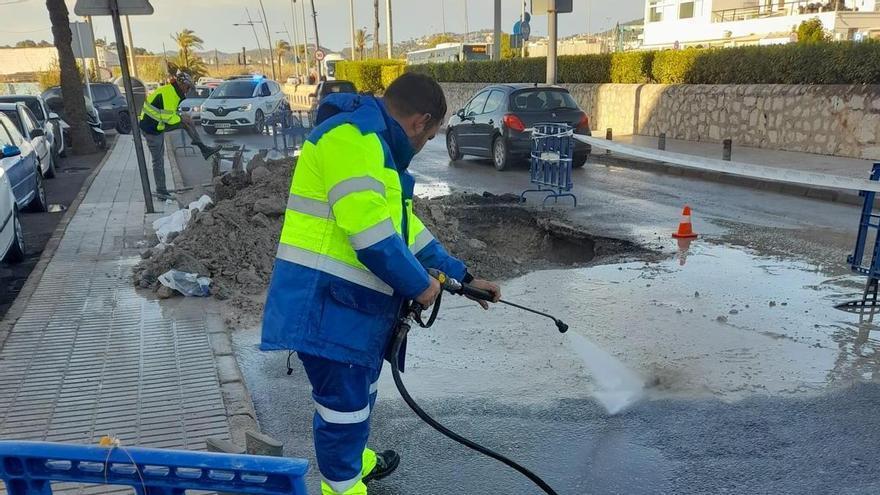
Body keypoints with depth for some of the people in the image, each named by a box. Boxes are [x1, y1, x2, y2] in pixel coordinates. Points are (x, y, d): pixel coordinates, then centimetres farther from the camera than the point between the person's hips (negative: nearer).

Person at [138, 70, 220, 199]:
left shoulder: (172, 92, 7)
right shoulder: (168, 94, -23)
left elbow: (170, 113, 17)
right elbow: (168, 117, -28)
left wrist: (183, 117, 2)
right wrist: (182, 119, -13)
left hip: (159, 124, 9)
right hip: (151, 129, -9)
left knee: (187, 120, 8)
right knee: (158, 161, -2)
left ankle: (203, 148, 10)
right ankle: (161, 191, 8)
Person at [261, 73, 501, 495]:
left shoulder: (377, 147, 19)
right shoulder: (352, 136, -17)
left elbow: (406, 225, 23)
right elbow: (369, 230, -26)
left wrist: (463, 277, 23)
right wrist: (418, 285, -12)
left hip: (352, 300, 11)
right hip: (325, 300, -11)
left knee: (359, 388, 25)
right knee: (345, 401, 3)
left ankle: (356, 461, 47)